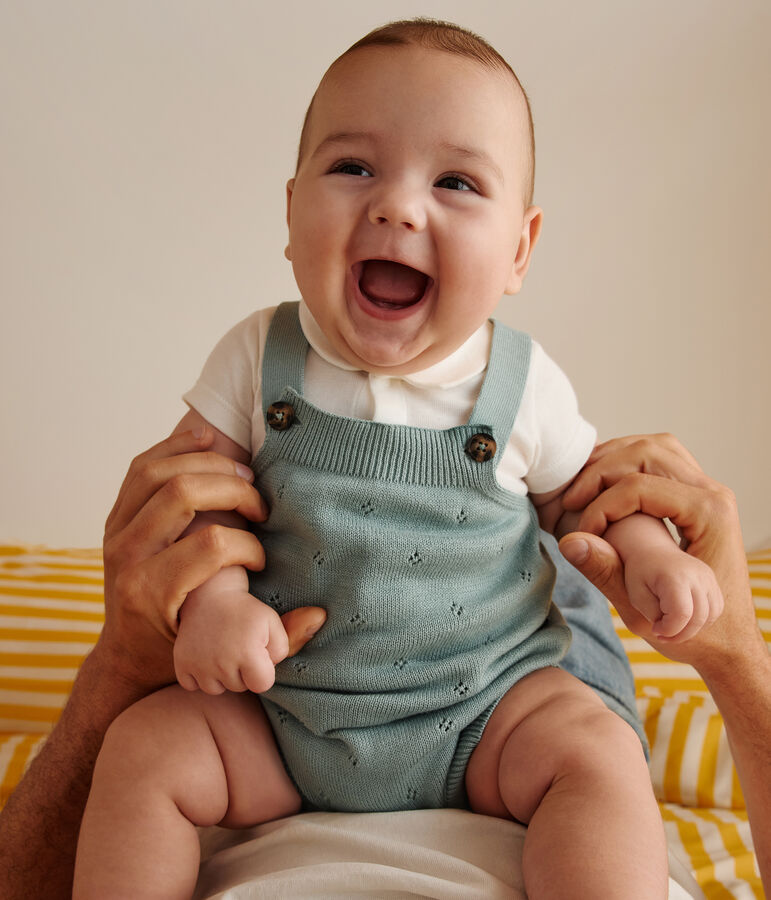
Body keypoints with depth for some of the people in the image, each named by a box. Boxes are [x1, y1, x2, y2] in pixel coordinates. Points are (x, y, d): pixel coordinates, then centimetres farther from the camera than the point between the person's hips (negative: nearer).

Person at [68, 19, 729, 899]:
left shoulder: (525, 386, -7)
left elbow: (578, 493, 9)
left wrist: (647, 550, -11)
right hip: (278, 713, 1)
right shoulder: (258, 361, -7)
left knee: (599, 754, -24)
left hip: (487, 706, -1)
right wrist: (212, 596, -22)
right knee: (142, 749, -13)